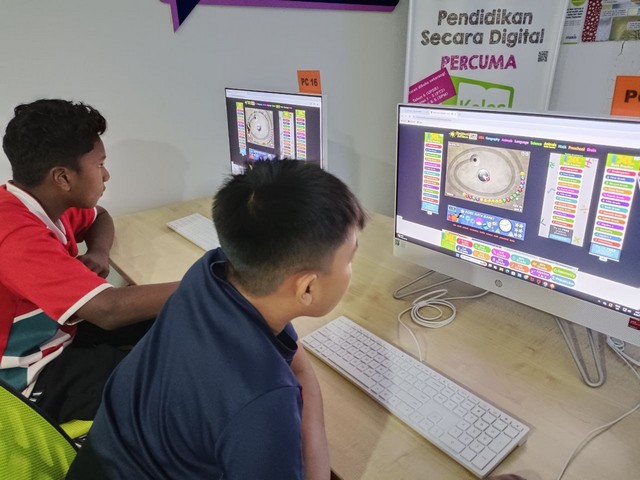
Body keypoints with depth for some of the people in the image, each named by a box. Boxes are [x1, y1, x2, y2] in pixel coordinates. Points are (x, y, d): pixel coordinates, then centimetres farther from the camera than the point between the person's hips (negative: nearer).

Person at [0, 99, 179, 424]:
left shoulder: (45, 200, -7)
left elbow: (100, 218, 14)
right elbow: (109, 310, -42)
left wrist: (99, 252, -10)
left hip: (57, 328, 8)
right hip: (34, 375, -8)